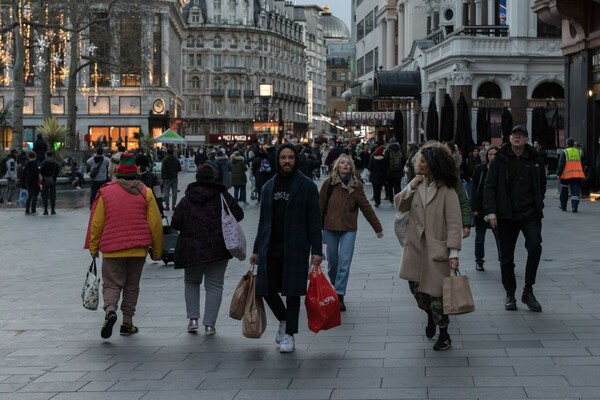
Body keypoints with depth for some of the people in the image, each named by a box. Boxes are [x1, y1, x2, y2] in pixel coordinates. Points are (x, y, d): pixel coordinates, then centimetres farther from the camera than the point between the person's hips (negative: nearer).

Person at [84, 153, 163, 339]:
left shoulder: (106, 192, -1)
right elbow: (155, 223, 0)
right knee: (132, 286, 14)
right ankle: (127, 323, 16)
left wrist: (93, 247, 11)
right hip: (138, 249, 1)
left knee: (111, 284, 4)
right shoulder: (145, 193, 0)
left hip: (112, 249, -1)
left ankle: (110, 311, -24)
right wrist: (157, 250, 10)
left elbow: (96, 223, 0)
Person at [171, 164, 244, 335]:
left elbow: (175, 223, -3)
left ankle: (193, 318, 7)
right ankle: (209, 324, 0)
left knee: (191, 282, 20)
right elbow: (238, 214, -4)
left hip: (191, 248, 1)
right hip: (218, 249, -1)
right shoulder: (222, 196, -3)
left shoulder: (186, 199, 1)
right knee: (214, 285, 6)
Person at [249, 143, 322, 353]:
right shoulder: (268, 187, 12)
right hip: (271, 247, 4)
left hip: (295, 248, -4)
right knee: (267, 289, 2)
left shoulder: (307, 186, -2)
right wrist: (256, 250, 15)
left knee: (292, 292, 0)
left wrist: (316, 250, -10)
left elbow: (314, 221, -4)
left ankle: (289, 334, 12)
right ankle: (283, 320, 28)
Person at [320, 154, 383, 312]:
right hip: (330, 228, 1)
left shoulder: (356, 185, -2)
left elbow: (366, 207, -1)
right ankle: (335, 286, 31)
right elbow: (321, 206, 0)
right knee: (332, 261, 9)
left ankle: (339, 296, -7)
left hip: (349, 229, -1)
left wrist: (377, 227, 1)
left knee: (345, 261, -8)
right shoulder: (329, 183, -3)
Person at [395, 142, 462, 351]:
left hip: (437, 249, -6)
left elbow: (454, 224, -15)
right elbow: (400, 205, 8)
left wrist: (453, 253, -20)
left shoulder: (446, 191, -14)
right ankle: (431, 316, 41)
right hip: (415, 246, 6)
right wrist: (411, 187, -8)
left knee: (436, 292, 0)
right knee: (415, 286, 12)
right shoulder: (418, 184, 6)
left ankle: (444, 335, 16)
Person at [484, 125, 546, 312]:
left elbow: (542, 185, 19)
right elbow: (489, 186, -3)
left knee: (535, 246, -19)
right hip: (506, 215, 0)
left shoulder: (535, 160, 5)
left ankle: (528, 290, -5)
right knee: (506, 256, 6)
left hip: (530, 214, 0)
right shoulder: (500, 160, -1)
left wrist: (537, 205, 9)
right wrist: (490, 211, -12)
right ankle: (510, 294, 23)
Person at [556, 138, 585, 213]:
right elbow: (582, 164, 18)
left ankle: (563, 206, 22)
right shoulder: (578, 152, 11)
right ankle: (574, 206, -16)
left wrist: (558, 173, -7)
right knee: (575, 192, -2)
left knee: (564, 192, 13)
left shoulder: (564, 152, -5)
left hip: (566, 175, -3)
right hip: (577, 175, 3)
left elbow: (561, 164, -11)